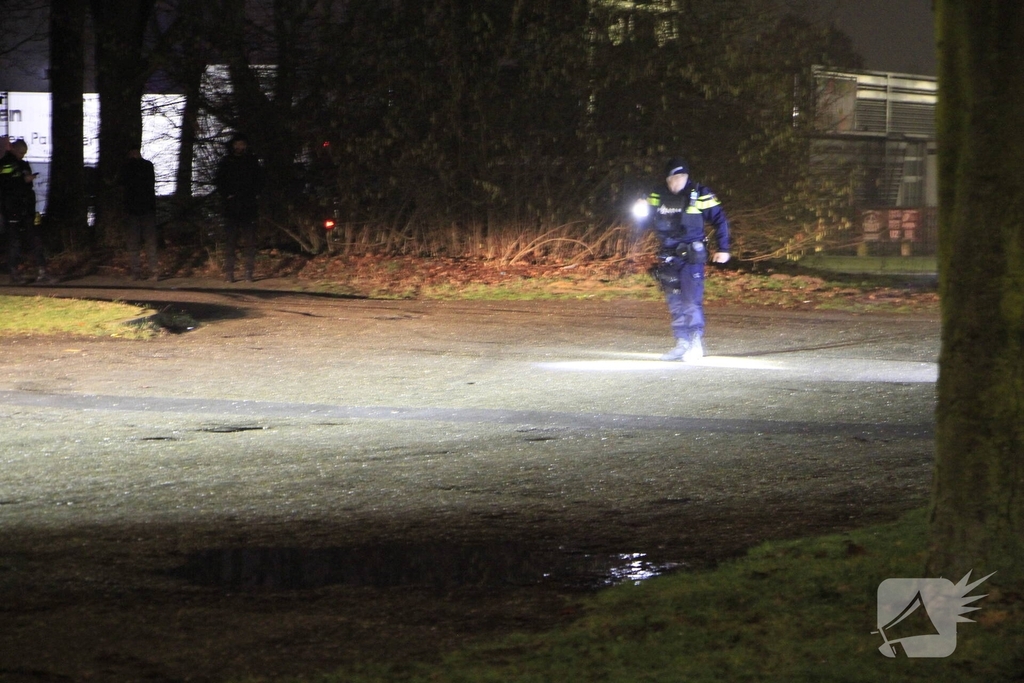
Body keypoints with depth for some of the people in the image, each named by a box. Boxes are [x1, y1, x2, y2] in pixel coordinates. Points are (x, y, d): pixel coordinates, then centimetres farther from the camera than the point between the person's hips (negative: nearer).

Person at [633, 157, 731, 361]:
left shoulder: (700, 195, -7)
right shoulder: (658, 198, 6)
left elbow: (720, 220, -1)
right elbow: (643, 223, 15)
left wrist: (723, 249, -3)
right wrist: (641, 212, -9)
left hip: (691, 258, -5)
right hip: (667, 258, 5)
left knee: (691, 300, -12)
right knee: (675, 303, 9)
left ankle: (696, 343, -9)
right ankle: (682, 344, 16)